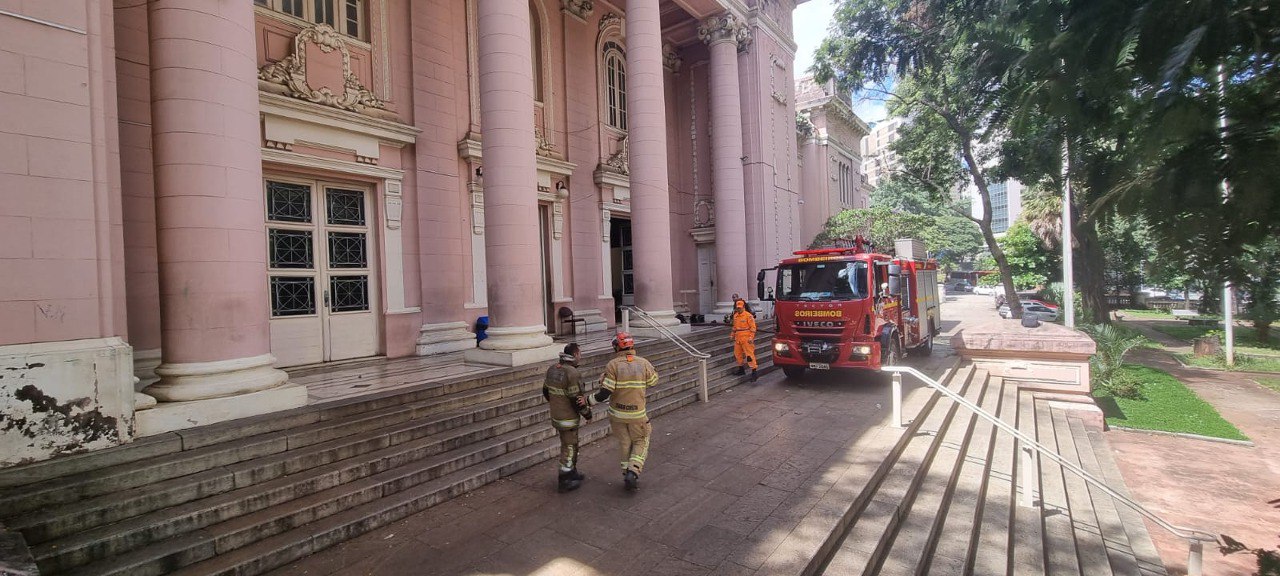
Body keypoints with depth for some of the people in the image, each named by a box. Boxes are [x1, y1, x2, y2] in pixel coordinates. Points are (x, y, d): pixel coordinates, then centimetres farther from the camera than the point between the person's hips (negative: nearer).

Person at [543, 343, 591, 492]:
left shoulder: (552, 369, 1)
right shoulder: (572, 373, -24)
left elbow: (546, 391, 12)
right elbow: (577, 399, -22)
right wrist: (587, 413, -7)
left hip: (556, 415, 8)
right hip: (569, 418, -8)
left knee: (571, 445, 23)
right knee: (568, 448, 6)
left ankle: (572, 473, 37)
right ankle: (565, 481, 16)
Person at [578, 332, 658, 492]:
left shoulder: (612, 365, -13)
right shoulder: (644, 363, -7)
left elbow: (605, 393, -17)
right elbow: (653, 382, 11)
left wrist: (588, 400, -3)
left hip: (617, 414, 0)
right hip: (637, 414, 0)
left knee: (625, 444, 17)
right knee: (640, 442, 17)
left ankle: (628, 478, 24)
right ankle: (633, 472, -1)